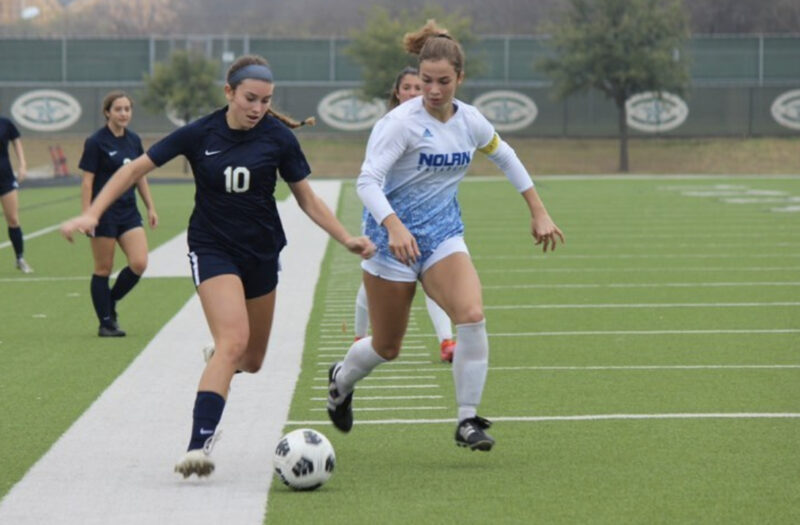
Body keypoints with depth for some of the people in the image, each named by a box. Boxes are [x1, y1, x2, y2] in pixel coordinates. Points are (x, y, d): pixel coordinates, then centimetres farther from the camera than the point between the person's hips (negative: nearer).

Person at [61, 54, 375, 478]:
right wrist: (92, 213, -12)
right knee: (233, 341, -25)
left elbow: (307, 199, 3)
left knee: (251, 361, 12)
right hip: (212, 248, -3)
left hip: (261, 252, 3)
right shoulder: (200, 134, -10)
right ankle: (198, 445, -30)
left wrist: (347, 239, -7)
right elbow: (135, 169, -4)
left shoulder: (278, 138, -6)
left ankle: (218, 360, 51)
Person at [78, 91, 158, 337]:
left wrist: (151, 207, 14)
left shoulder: (134, 140, 8)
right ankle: (106, 323, 11)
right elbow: (87, 181, -10)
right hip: (104, 213, -5)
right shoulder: (96, 142, -9)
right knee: (104, 269, 2)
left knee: (139, 263, -8)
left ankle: (110, 301, 15)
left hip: (129, 211, 5)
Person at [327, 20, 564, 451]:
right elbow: (367, 181, -25)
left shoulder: (470, 120, 1)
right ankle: (341, 379, 41)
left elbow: (505, 157, 20)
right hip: (395, 238, -4)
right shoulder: (402, 122, -17)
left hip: (443, 235, 4)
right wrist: (395, 227, -41)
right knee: (386, 347, 6)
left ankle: (467, 421, -13)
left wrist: (539, 213, 20)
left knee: (472, 315, -22)